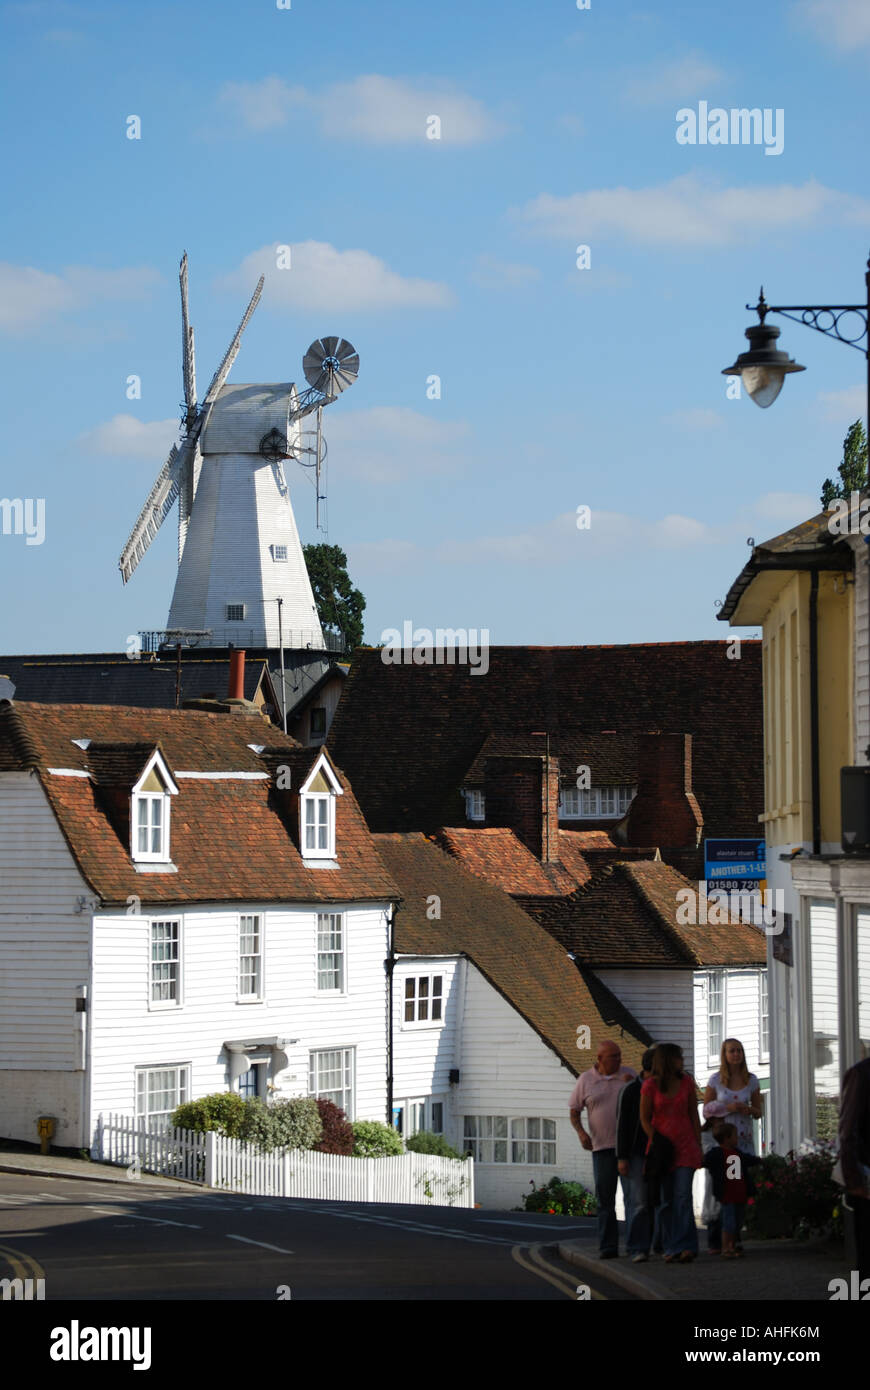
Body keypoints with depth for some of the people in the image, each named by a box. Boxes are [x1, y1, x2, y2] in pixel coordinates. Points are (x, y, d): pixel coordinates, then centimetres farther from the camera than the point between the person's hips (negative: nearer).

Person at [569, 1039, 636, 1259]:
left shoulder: (628, 1074, 7)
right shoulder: (586, 1080, 5)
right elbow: (574, 1112, 9)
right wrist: (581, 1132, -9)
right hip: (602, 1147, 0)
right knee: (604, 1197, -3)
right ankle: (608, 1246, -1)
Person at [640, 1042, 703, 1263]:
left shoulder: (687, 1082, 3)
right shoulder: (650, 1085, -5)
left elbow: (694, 1115, 9)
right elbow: (644, 1118, 0)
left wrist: (699, 1146, 6)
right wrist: (656, 1144, -9)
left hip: (685, 1146, 1)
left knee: (683, 1195, -11)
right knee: (666, 1200, 1)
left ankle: (685, 1247, -18)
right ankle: (670, 1248, 7)